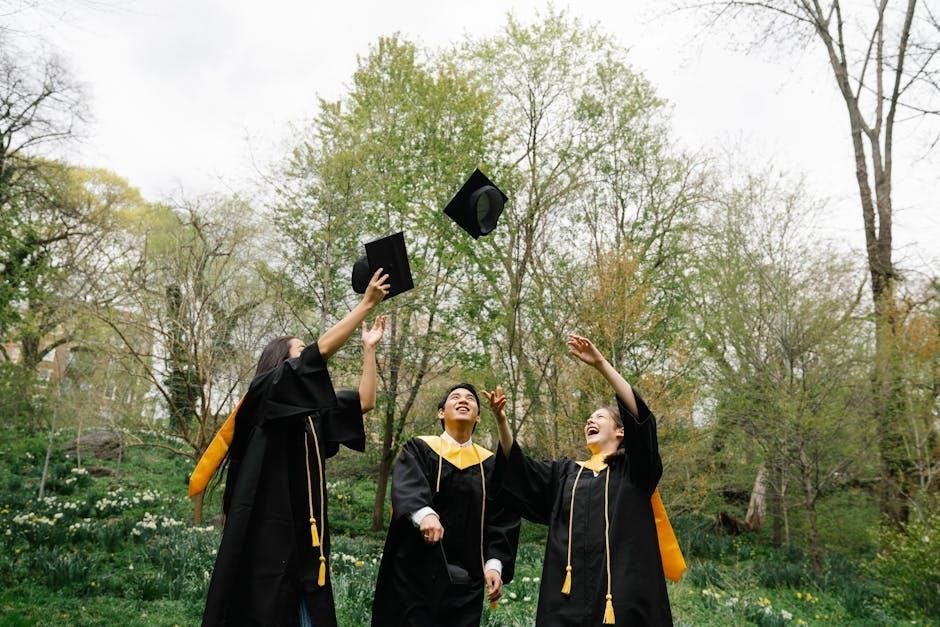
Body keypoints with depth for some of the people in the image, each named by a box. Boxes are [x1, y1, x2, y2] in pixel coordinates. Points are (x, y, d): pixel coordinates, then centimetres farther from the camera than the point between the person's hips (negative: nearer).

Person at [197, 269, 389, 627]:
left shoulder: (313, 408, 17)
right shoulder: (267, 390, -3)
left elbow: (365, 402, 14)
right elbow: (324, 347, -13)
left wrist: (368, 346, 17)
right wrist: (367, 303, -8)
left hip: (301, 528, 8)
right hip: (267, 526, -7)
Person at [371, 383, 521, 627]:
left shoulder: (490, 464, 9)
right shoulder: (419, 449, 1)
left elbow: (502, 519, 4)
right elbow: (406, 486, -20)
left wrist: (495, 564, -10)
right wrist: (424, 513, -40)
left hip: (466, 577, 3)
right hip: (417, 570, -2)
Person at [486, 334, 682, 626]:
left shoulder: (634, 468, 8)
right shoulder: (565, 471, 19)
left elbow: (641, 416, -9)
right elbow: (519, 468, 6)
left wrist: (601, 364, -16)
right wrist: (501, 420, -8)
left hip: (622, 589, -3)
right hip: (569, 593, 3)